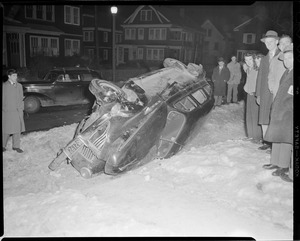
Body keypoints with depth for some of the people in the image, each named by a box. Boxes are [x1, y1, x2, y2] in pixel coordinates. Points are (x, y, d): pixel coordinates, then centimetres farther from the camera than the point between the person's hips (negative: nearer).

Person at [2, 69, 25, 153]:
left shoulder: (19, 86, 8)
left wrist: (21, 109, 9)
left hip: (18, 111, 4)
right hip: (7, 111, -4)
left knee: (17, 129, 7)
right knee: (6, 130, 4)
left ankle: (16, 146, 20)